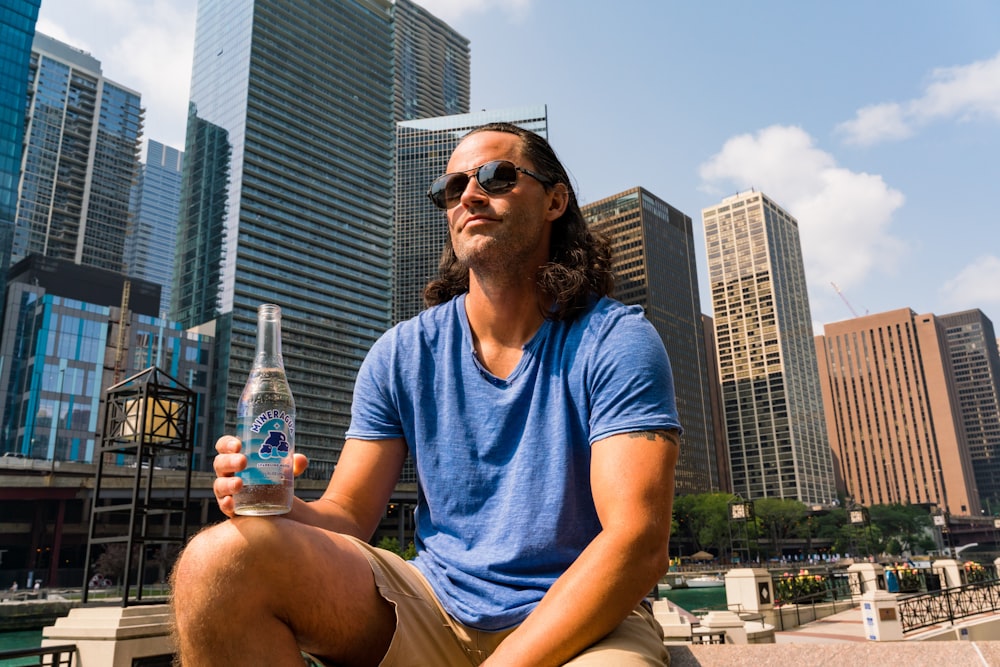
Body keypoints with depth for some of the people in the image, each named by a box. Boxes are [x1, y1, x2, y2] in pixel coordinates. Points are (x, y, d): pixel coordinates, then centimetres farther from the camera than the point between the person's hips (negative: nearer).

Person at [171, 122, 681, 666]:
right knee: (219, 560, -18)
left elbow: (638, 546, -18)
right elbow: (349, 516, 3)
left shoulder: (616, 342, -10)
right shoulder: (401, 354, 2)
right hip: (434, 610, 3)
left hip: (585, 623, -2)